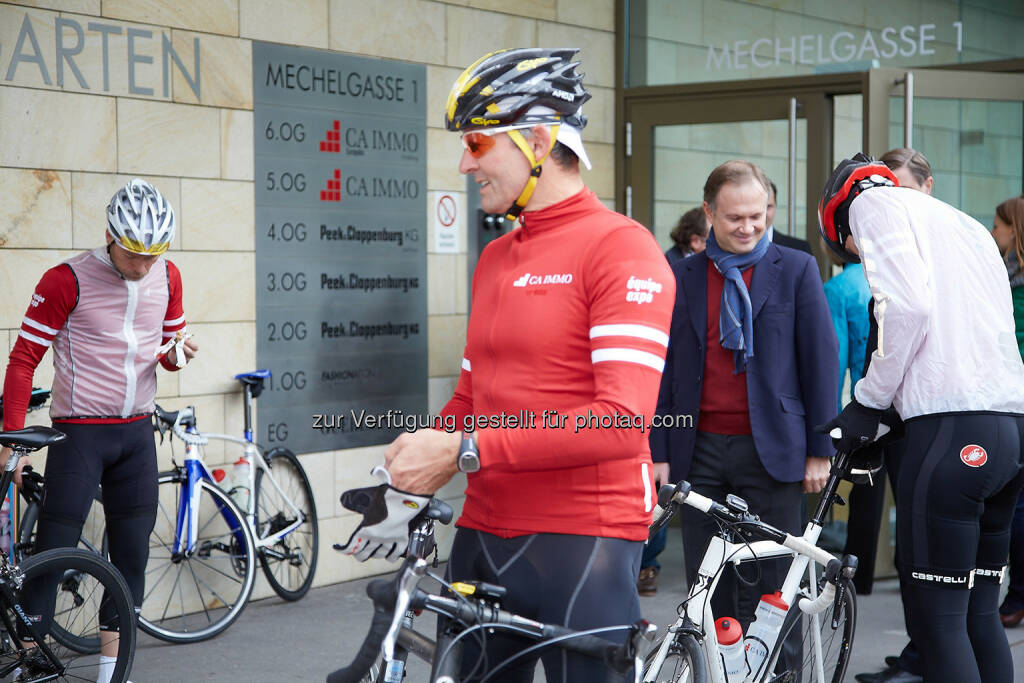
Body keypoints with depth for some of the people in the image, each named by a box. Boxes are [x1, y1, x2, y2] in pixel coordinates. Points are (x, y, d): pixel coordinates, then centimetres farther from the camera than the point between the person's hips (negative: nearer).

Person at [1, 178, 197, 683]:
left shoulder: (167, 278, 4)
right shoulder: (67, 281, -13)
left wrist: (177, 353, -7)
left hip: (137, 433, 5)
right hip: (79, 432, -5)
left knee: (132, 551, 7)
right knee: (53, 551, -6)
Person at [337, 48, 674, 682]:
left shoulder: (621, 248, -11)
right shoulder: (494, 259, 15)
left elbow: (624, 421, -21)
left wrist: (462, 450, -21)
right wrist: (410, 487, 5)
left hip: (581, 540, -7)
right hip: (485, 535, 7)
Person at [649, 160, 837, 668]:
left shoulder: (796, 270, 4)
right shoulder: (681, 277, 9)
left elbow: (821, 359, 3)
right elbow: (663, 368, 10)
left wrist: (820, 450, -1)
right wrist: (657, 451, 4)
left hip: (771, 449, -2)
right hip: (700, 450, 2)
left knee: (770, 587, 0)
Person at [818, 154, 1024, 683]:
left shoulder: (870, 202, 4)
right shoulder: (967, 225, 29)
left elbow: (907, 306, -13)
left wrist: (868, 403, -4)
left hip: (952, 425, -9)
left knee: (935, 619, -7)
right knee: (979, 613, 12)